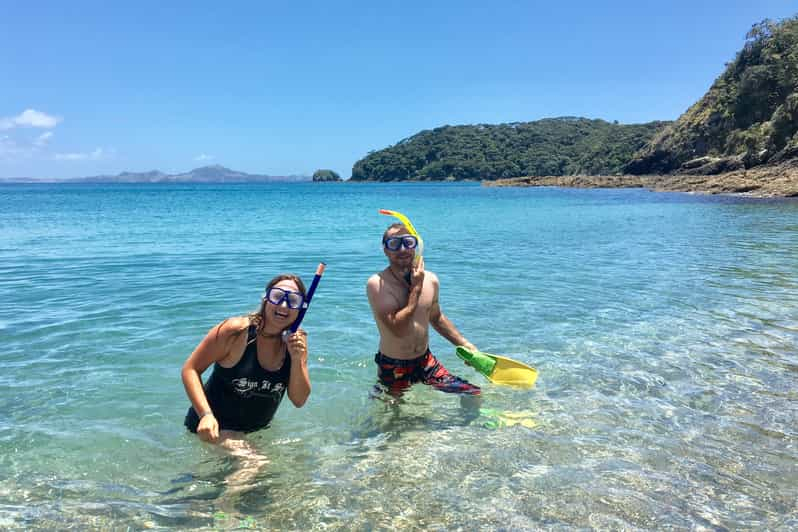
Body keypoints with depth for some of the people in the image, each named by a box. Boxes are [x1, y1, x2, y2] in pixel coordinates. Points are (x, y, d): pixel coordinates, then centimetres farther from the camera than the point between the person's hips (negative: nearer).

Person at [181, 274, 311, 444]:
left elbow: (299, 401, -6)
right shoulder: (237, 331, -21)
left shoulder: (297, 341, -7)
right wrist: (206, 415, -27)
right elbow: (191, 369, -14)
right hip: (214, 426, -8)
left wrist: (296, 360, -22)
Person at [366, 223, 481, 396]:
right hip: (393, 368, -4)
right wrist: (416, 287, -22)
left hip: (426, 361, 5)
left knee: (474, 395, 0)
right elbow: (398, 329, -29)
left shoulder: (430, 280, -1)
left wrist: (465, 344, 11)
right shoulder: (377, 284, -19)